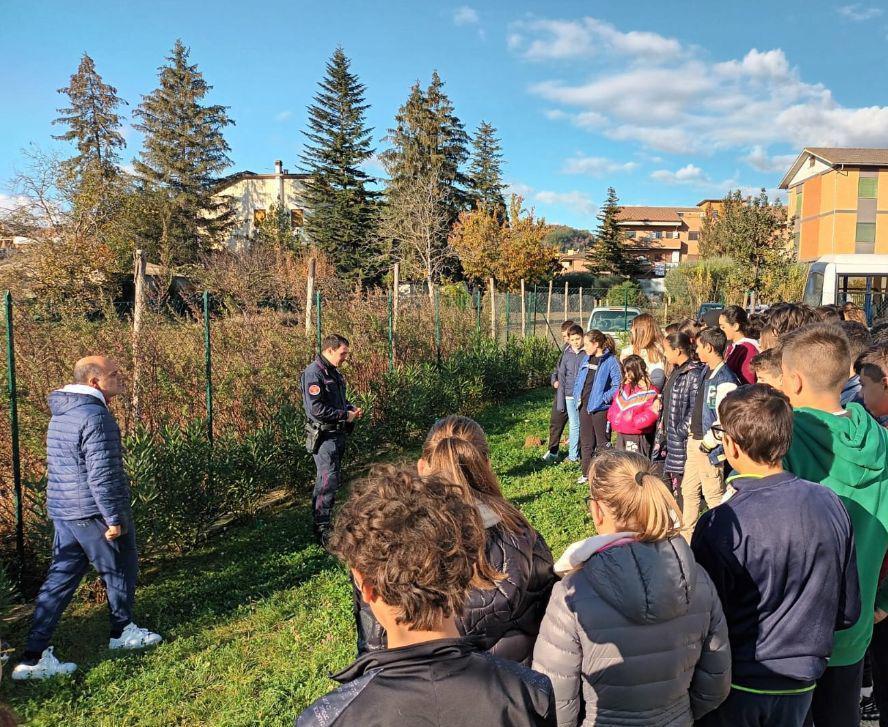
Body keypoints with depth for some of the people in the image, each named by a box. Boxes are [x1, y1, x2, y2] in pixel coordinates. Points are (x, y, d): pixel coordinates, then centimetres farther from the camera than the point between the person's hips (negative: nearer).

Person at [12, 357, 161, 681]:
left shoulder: (62, 412, 10)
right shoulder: (95, 416, -22)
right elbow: (101, 474, -24)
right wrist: (114, 518, -19)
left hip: (62, 511, 9)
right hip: (94, 513, -9)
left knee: (60, 579, 12)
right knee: (120, 570, 13)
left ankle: (33, 656, 11)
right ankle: (122, 631, 31)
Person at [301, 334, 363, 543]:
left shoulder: (333, 372, 13)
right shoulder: (314, 373, -17)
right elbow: (316, 409, -24)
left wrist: (351, 408, 6)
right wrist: (345, 415, -17)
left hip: (337, 435, 10)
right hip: (323, 436, -10)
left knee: (325, 480, 18)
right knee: (328, 481, -7)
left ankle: (320, 521, 30)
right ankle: (323, 529, 2)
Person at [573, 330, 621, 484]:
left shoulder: (610, 361, -13)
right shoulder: (586, 359, 10)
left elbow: (618, 385, -16)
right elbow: (579, 379, 20)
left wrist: (604, 397, -19)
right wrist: (577, 394, 7)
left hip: (600, 408, -7)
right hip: (584, 406, 7)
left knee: (602, 442, 3)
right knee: (586, 442, 14)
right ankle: (586, 472, 25)